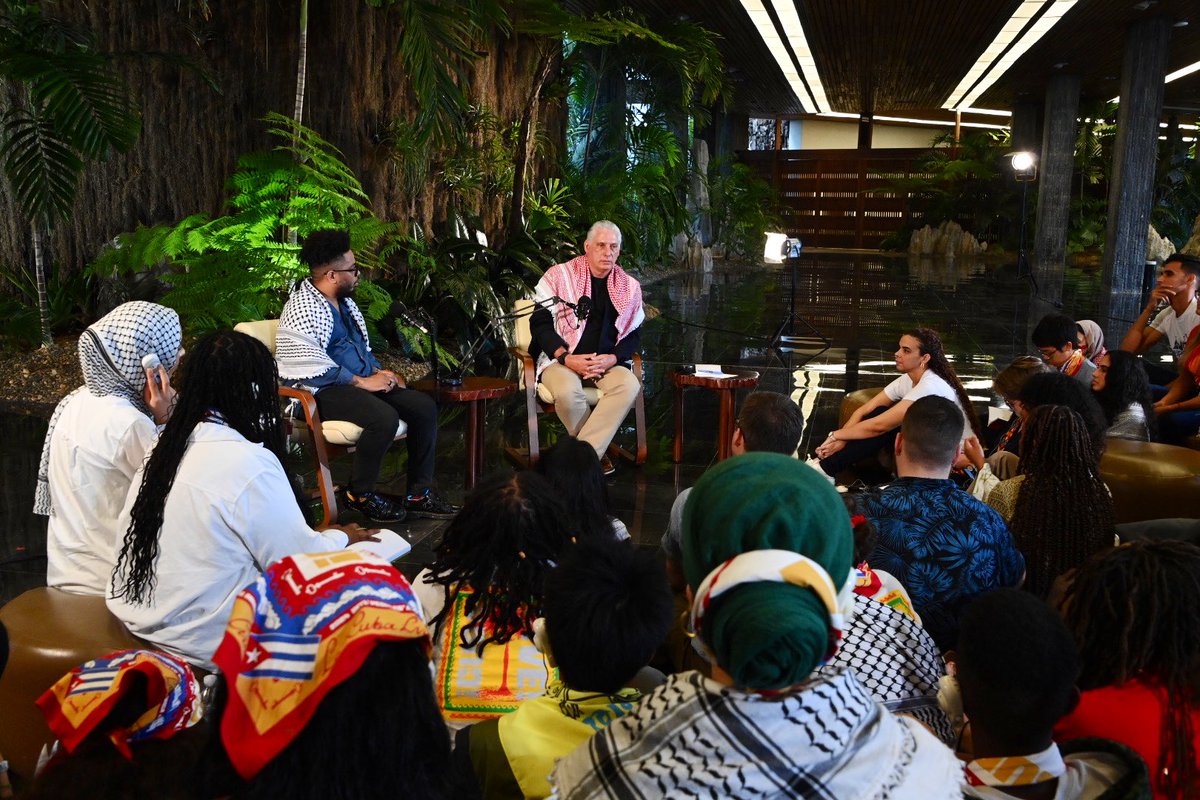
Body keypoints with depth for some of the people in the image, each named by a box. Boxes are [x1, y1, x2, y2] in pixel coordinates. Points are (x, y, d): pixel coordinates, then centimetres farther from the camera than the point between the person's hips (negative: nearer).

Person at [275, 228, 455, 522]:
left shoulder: (344, 301, 14)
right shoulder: (302, 310, -15)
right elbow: (315, 367, -22)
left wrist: (379, 371, 7)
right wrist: (362, 382, -20)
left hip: (365, 381, 9)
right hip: (323, 391, -9)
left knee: (424, 406, -7)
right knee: (384, 418, -33)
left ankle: (419, 494, -1)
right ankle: (359, 495, -12)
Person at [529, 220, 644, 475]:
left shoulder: (629, 287, 11)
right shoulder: (559, 276, 1)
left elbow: (634, 335, 11)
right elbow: (540, 323, -3)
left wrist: (613, 358, -11)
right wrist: (566, 358, -16)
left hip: (607, 363, 3)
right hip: (561, 359, -3)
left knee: (630, 385, -30)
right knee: (568, 391, -36)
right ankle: (597, 450, -11)